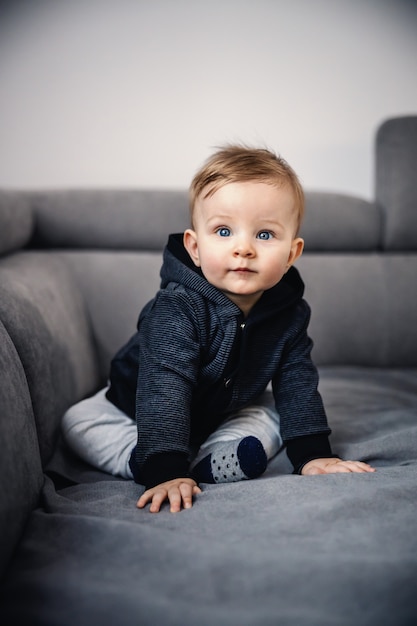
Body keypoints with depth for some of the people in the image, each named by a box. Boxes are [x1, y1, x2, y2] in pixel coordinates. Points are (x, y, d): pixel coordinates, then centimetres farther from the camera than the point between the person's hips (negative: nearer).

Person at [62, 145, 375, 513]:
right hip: (135, 409, -4)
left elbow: (298, 385, -11)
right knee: (79, 423, -17)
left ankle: (205, 461, -22)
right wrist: (166, 471, -49)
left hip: (223, 413, 4)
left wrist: (313, 454, -19)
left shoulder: (290, 315, -19)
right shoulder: (177, 308, -37)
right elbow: (164, 386, -42)